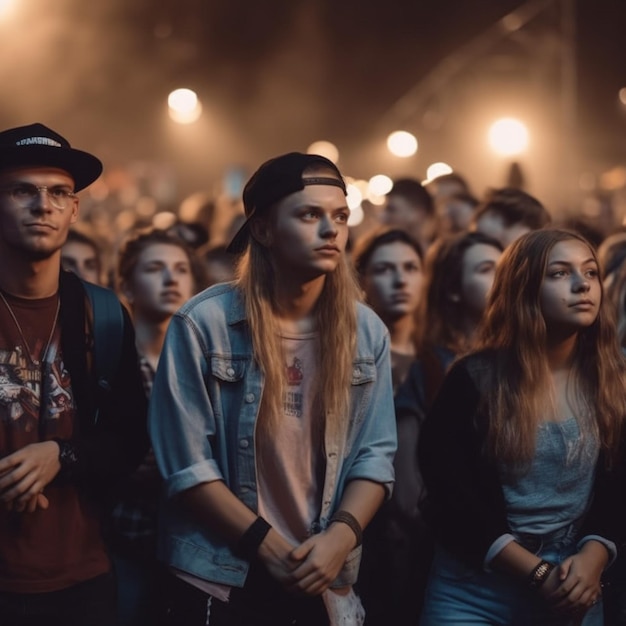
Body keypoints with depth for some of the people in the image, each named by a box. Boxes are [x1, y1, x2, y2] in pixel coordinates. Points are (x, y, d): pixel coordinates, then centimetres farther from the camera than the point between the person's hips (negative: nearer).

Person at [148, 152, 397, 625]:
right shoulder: (203, 324, -9)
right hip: (219, 581, -3)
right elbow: (187, 464, -11)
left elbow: (375, 455, 2)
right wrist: (269, 547, -14)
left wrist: (341, 536, -14)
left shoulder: (366, 331, 2)